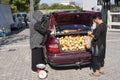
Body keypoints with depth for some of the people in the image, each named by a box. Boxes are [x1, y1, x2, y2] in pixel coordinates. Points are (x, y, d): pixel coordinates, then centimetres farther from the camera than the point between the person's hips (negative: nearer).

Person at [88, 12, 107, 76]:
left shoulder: (99, 27, -23)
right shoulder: (104, 25, 6)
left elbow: (95, 37, -24)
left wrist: (90, 35, -7)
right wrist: (93, 33, 10)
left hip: (97, 45, -9)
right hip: (102, 44, 9)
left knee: (96, 58, 1)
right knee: (101, 57, 19)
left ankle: (97, 72, 10)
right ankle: (101, 70, 31)